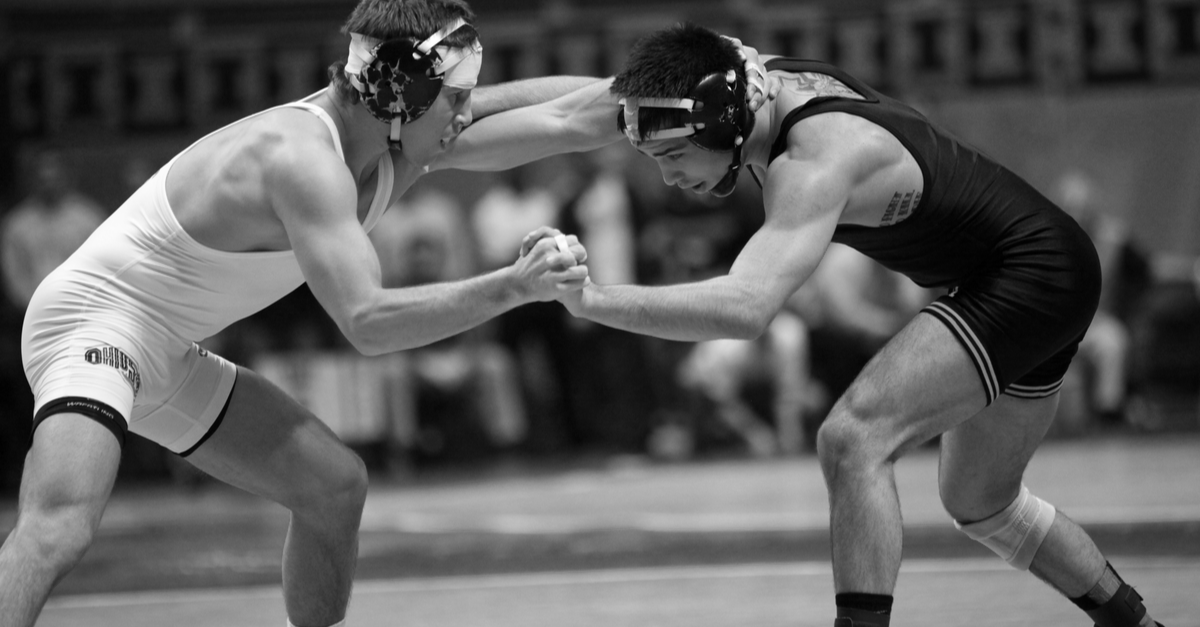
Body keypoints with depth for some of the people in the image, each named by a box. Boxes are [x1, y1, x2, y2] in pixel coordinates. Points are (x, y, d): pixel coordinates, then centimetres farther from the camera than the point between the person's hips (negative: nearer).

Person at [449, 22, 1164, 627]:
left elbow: (746, 307, -46)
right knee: (979, 502, 25)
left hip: (1037, 276, -10)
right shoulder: (737, 81, -8)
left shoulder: (815, 159, -32)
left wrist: (588, 298, -47)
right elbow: (563, 121, -3)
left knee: (853, 439, -24)